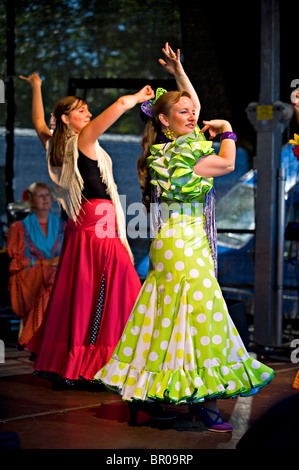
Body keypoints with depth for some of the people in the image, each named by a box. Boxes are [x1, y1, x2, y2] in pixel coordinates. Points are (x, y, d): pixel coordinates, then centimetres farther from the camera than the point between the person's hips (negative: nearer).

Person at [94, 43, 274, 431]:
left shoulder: (176, 144, 13)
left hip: (179, 242, 10)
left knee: (168, 314, 11)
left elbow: (195, 106, 30)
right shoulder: (174, 154, -15)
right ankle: (205, 402, -8)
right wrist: (227, 131, 6)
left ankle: (146, 392, 16)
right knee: (202, 313, -10)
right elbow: (227, 164, -11)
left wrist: (178, 72, 29)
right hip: (183, 243, -10)